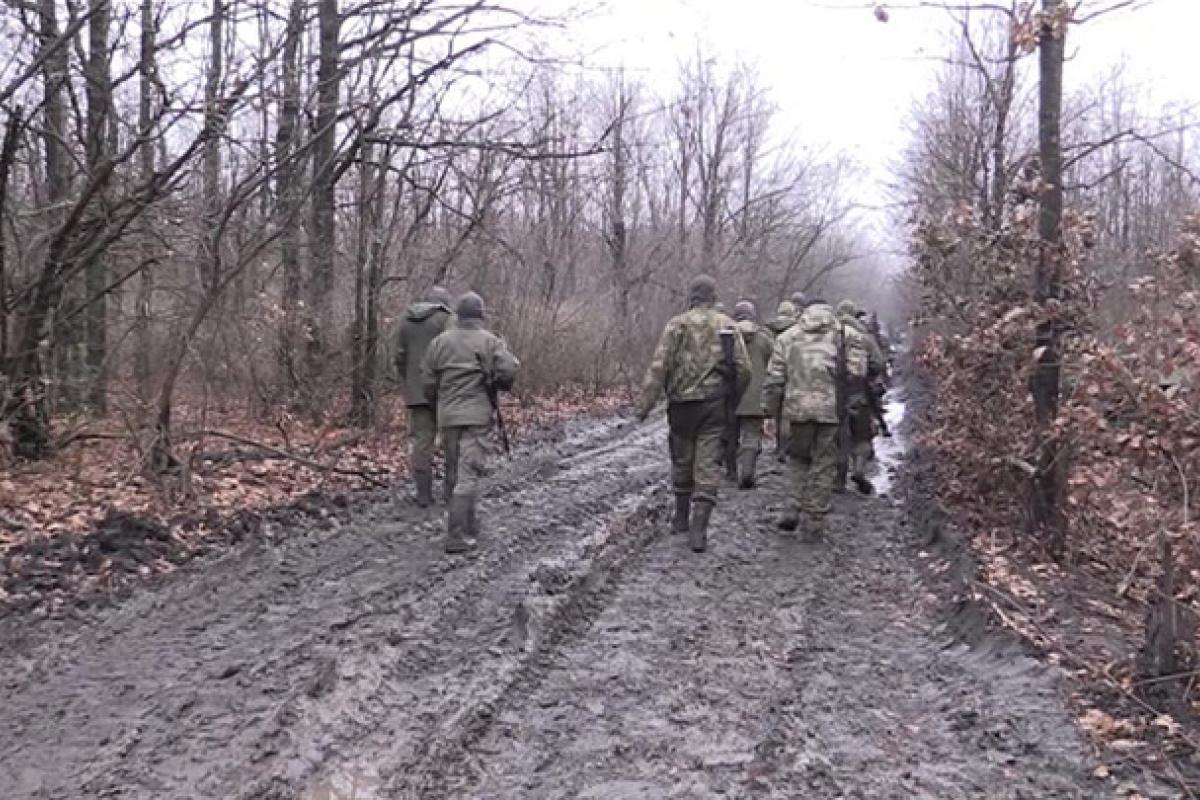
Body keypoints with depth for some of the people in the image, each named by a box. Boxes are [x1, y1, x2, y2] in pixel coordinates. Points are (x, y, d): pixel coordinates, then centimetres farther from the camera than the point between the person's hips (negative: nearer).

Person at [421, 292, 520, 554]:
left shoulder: (440, 341, 6)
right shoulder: (490, 341, -3)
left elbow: (428, 380, 6)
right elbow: (509, 369, -16)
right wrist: (502, 385, 6)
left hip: (448, 417, 4)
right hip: (478, 416, -4)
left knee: (455, 473, 16)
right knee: (468, 475, -5)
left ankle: (469, 525, 28)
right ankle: (456, 536, -10)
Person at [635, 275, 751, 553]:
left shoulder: (677, 324, -4)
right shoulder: (728, 326, 3)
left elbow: (658, 366, -11)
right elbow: (744, 369, 1)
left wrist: (645, 405, -10)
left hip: (682, 404, -1)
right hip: (715, 405, 1)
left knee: (681, 462, 16)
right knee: (708, 466, 1)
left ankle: (681, 519, 29)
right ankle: (698, 530, -5)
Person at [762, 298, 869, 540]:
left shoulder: (788, 337, 12)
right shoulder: (848, 335, 7)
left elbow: (774, 379, 7)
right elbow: (857, 374, -4)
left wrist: (770, 410, 12)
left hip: (797, 409, 2)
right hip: (833, 409, -1)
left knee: (800, 459, 20)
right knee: (824, 466, 7)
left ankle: (795, 509, 9)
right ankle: (814, 524, 11)